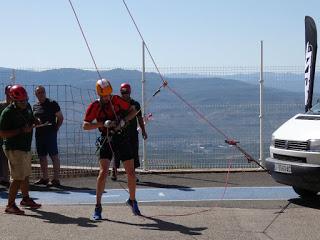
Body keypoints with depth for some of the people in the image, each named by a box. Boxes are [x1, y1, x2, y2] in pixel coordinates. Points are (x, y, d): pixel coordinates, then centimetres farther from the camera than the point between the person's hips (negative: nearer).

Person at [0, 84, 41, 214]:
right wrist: (21, 130, -25)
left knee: (26, 175, 21)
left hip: (26, 147, 9)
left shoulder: (27, 106, 6)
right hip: (14, 149, -9)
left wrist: (34, 123, 1)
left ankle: (25, 199, 37)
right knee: (18, 178, -11)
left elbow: (32, 120, 24)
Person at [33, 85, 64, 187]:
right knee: (42, 156, 11)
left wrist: (56, 128, -8)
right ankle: (44, 178, 21)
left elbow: (60, 118, -2)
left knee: (54, 156, -6)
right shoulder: (35, 106, 14)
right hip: (39, 133, 7)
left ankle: (56, 179, -5)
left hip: (50, 133, -7)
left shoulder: (52, 103, -4)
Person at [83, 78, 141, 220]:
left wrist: (124, 120, -11)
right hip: (106, 140, -2)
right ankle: (98, 207, -6)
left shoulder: (117, 100, 0)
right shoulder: (94, 106, -5)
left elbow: (133, 111, 8)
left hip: (121, 139, 2)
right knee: (103, 172, -16)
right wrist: (103, 124, -24)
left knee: (131, 173, 5)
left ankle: (132, 201, 28)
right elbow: (85, 126, -12)